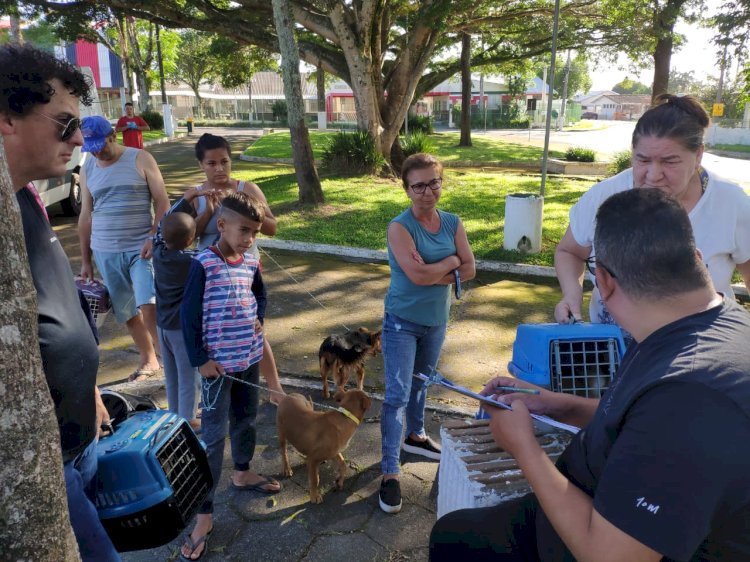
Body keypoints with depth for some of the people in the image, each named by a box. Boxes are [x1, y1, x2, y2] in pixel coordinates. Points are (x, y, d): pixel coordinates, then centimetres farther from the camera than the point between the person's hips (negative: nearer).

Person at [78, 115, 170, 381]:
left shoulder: (141, 159, -3)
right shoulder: (87, 169, 8)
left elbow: (162, 202, -4)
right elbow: (86, 215, 13)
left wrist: (153, 237, -17)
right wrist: (85, 259, 13)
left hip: (142, 248, -4)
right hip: (105, 253, 4)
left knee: (149, 306, -17)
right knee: (128, 312, 9)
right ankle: (149, 361, 24)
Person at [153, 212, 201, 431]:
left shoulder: (158, 251, -8)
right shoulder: (192, 261, -24)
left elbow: (168, 223, 7)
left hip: (163, 325, 7)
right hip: (184, 327, -6)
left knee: (171, 375, 21)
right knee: (189, 377, 8)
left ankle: (174, 413, 35)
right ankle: (188, 421, 19)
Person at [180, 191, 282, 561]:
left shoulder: (251, 261, 2)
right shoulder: (204, 264, -16)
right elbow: (189, 315, -14)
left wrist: (259, 319, 3)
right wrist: (200, 360, -15)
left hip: (249, 355, 6)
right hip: (218, 361, -6)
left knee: (247, 417, 21)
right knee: (214, 434, -2)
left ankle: (242, 473, 45)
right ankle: (204, 514, 8)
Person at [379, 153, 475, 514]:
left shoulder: (453, 223, -1)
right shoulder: (400, 227, -18)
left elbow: (469, 270, -5)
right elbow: (417, 274, -28)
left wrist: (432, 274, -19)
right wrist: (450, 262, -12)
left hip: (437, 320, 6)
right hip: (403, 322, -5)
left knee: (421, 382, 24)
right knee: (398, 395, -4)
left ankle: (415, 436, 47)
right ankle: (390, 472, 3)